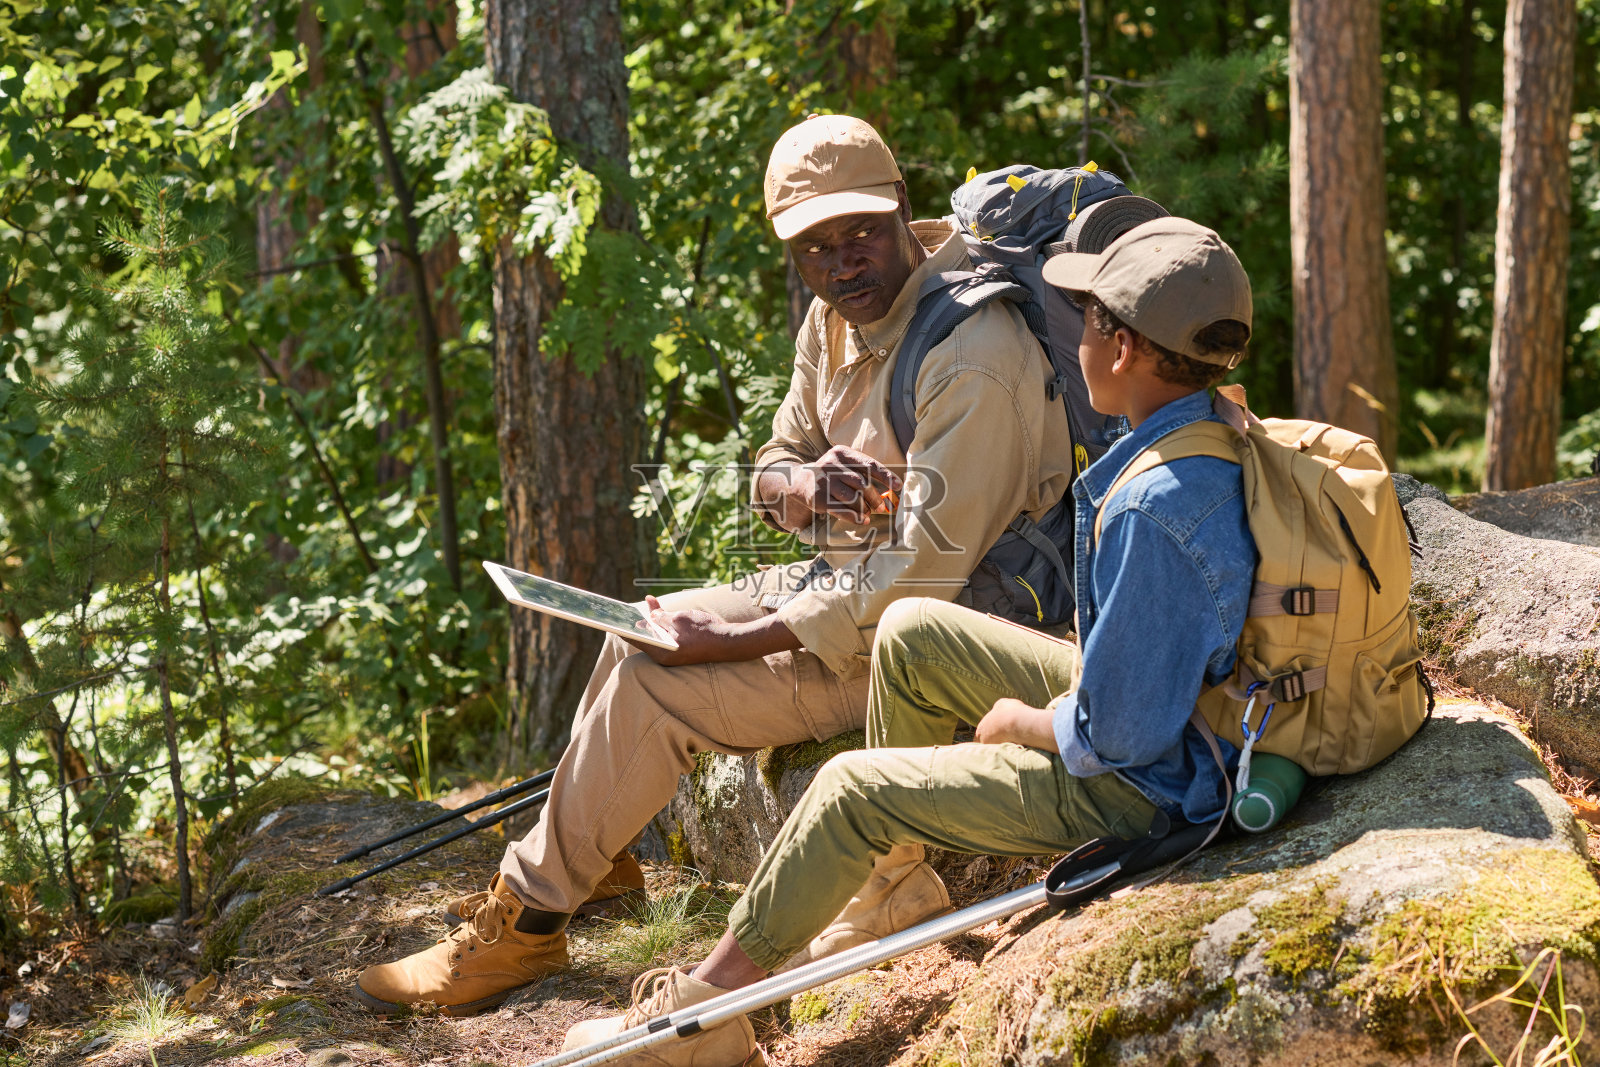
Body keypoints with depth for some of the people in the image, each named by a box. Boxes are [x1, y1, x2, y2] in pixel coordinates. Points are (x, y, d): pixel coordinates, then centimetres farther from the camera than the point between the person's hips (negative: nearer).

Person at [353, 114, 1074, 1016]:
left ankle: (527, 921, 1)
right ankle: (599, 855, 25)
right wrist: (802, 483, -15)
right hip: (849, 578, 9)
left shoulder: (975, 359, -27)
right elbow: (774, 463, 13)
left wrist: (734, 639, -23)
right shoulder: (839, 316, 2)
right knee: (642, 632, 11)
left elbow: (922, 575, -28)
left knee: (653, 688, -13)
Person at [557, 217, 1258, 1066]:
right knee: (910, 631, 14)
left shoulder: (1155, 509, -34)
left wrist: (1016, 722, -9)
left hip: (1136, 783, -9)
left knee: (854, 786, 0)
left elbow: (1115, 734, -29)